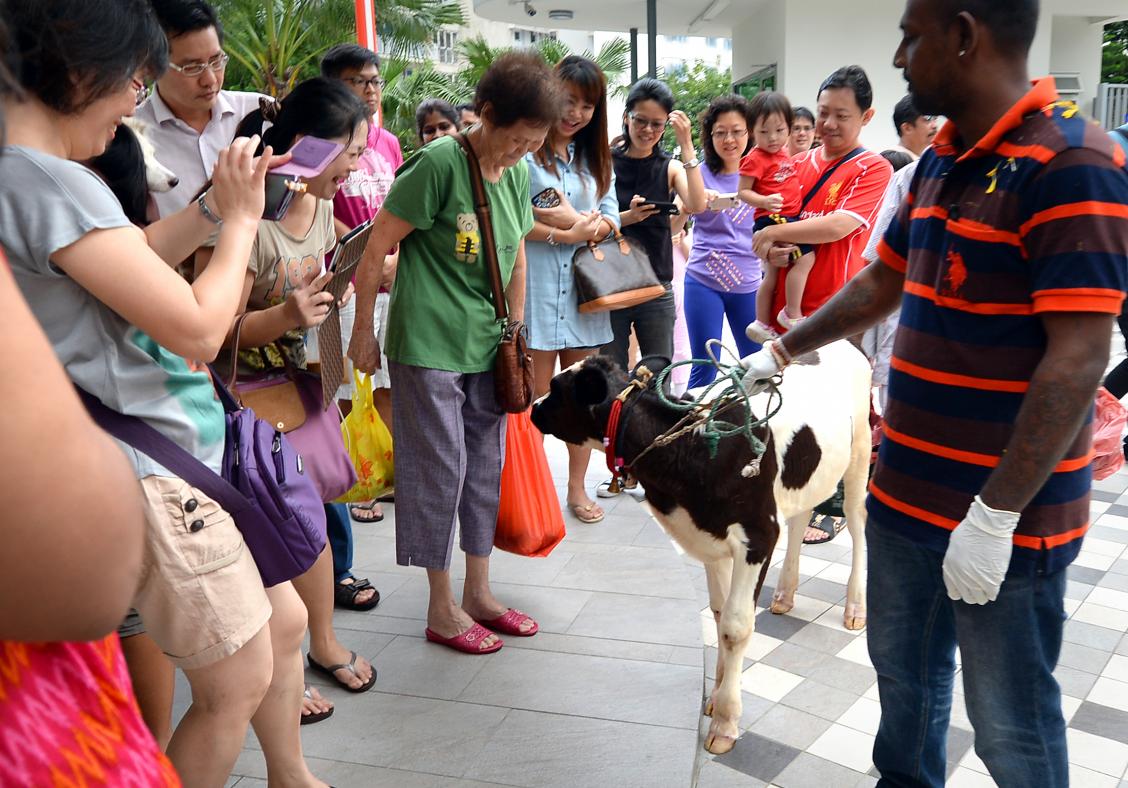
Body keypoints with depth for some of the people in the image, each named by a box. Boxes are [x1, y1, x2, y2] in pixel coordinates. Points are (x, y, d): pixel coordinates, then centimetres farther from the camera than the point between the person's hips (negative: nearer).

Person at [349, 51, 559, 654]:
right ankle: (441, 609, 17)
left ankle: (478, 593, 29)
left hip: (487, 346, 7)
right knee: (440, 468, 1)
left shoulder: (518, 174, 6)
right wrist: (363, 331, -8)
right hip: (428, 344, -7)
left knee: (486, 467, 13)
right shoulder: (439, 163, -15)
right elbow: (376, 245, -12)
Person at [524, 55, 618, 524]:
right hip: (536, 287, -6)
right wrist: (569, 234, -14)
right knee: (537, 397, 0)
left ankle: (577, 487, 22)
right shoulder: (525, 153, -4)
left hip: (584, 288, 6)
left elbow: (610, 222, 9)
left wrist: (575, 218, -11)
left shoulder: (596, 159, 18)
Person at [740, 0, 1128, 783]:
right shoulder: (939, 162, 9)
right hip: (906, 490, 8)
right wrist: (783, 352, 26)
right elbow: (881, 285, 21)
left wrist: (996, 513, -24)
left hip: (1004, 515, -7)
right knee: (903, 673, 23)